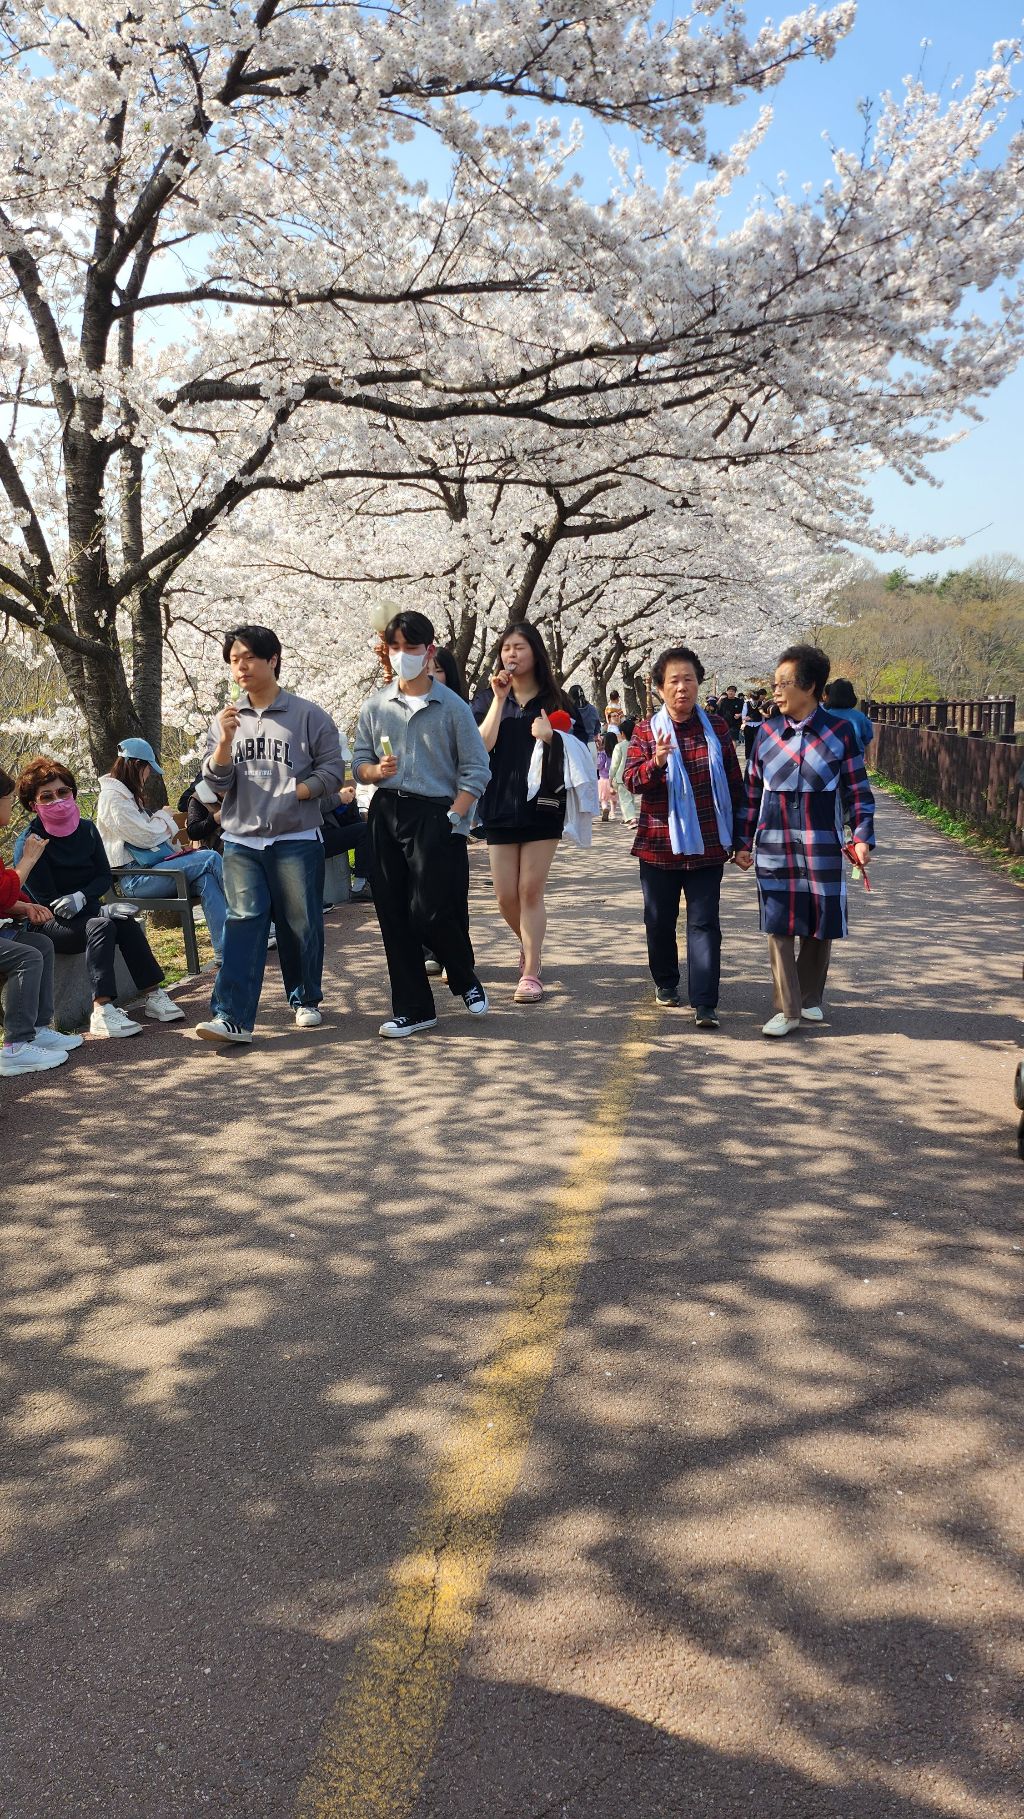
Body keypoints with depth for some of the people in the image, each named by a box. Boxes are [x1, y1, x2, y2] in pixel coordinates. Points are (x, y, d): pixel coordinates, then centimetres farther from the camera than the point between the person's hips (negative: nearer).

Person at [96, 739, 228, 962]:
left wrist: (177, 847, 10)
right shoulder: (113, 797, -10)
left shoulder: (126, 794, 22)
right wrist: (164, 817, 4)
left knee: (205, 878, -18)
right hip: (135, 879, -10)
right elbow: (145, 837, -15)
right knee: (211, 859, -19)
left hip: (149, 866, 10)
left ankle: (224, 953, -27)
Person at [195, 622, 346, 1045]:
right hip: (241, 842, 2)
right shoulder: (225, 721, 11)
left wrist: (294, 792, -13)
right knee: (244, 924, -7)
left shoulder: (308, 716, 1)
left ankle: (305, 1000, 25)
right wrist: (225, 740, -12)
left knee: (301, 926, 6)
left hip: (296, 840, -2)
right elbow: (216, 782, 4)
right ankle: (232, 1017, -12)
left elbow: (332, 770, 1)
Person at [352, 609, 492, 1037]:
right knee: (394, 917, 4)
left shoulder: (452, 707, 1)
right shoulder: (375, 707, 10)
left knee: (432, 914, -9)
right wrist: (376, 770, -10)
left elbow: (475, 771, -1)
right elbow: (359, 764, 13)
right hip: (387, 814, 4)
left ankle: (466, 981, 22)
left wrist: (453, 818, -12)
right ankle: (413, 1009, 15)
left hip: (437, 814, -4)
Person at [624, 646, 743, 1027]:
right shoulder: (645, 731, -1)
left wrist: (739, 834, 9)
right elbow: (631, 780, -12)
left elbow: (734, 781, 9)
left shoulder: (716, 727, 3)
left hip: (707, 845, 0)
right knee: (660, 920, 12)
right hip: (659, 845, 0)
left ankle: (704, 1004, -5)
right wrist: (656, 762, -32)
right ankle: (665, 981, 35)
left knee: (704, 922, -3)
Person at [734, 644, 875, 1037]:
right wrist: (743, 842, 8)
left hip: (823, 848, -1)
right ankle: (787, 1009, 7)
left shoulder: (840, 732, -2)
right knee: (778, 927, 0)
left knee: (820, 928, 7)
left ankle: (810, 1000, 27)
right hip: (774, 848, 2)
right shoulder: (767, 733, 5)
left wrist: (862, 836, -6)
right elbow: (751, 792, 9)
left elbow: (857, 790, 2)